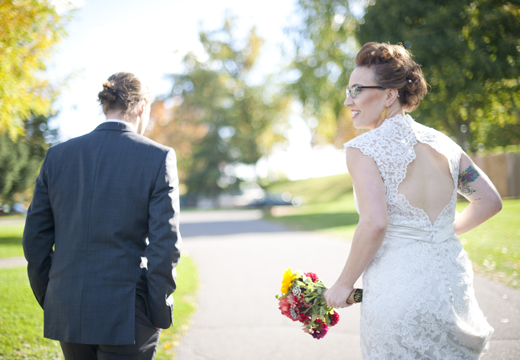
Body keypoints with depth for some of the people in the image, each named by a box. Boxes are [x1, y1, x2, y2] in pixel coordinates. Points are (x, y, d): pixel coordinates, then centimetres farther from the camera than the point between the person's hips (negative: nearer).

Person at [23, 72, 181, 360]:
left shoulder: (58, 156, 4)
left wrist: (50, 302, 16)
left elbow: (35, 238, 6)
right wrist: (159, 314, -2)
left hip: (67, 312, 4)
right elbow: (165, 243, -12)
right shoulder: (158, 157, -7)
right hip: (126, 315, -4)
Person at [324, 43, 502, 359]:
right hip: (454, 285, 6)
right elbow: (490, 202, 12)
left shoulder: (364, 149, -11)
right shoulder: (442, 143, 7)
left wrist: (343, 284, -10)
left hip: (399, 290, -6)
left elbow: (374, 224, -22)